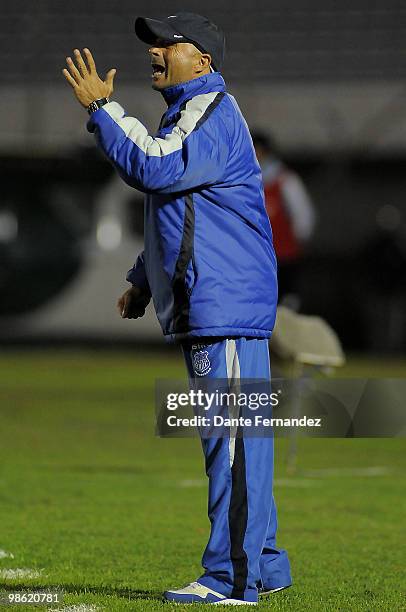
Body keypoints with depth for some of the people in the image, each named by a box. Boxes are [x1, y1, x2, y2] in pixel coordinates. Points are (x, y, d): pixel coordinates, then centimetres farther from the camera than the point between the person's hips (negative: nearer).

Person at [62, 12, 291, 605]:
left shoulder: (213, 112, -10)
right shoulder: (184, 116, 23)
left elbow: (156, 168, -26)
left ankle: (233, 576, -13)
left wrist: (102, 107, -19)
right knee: (233, 439, 14)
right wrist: (144, 280, 25)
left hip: (227, 307, -11)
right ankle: (263, 564, 20)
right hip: (200, 311, 11)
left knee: (233, 440, -11)